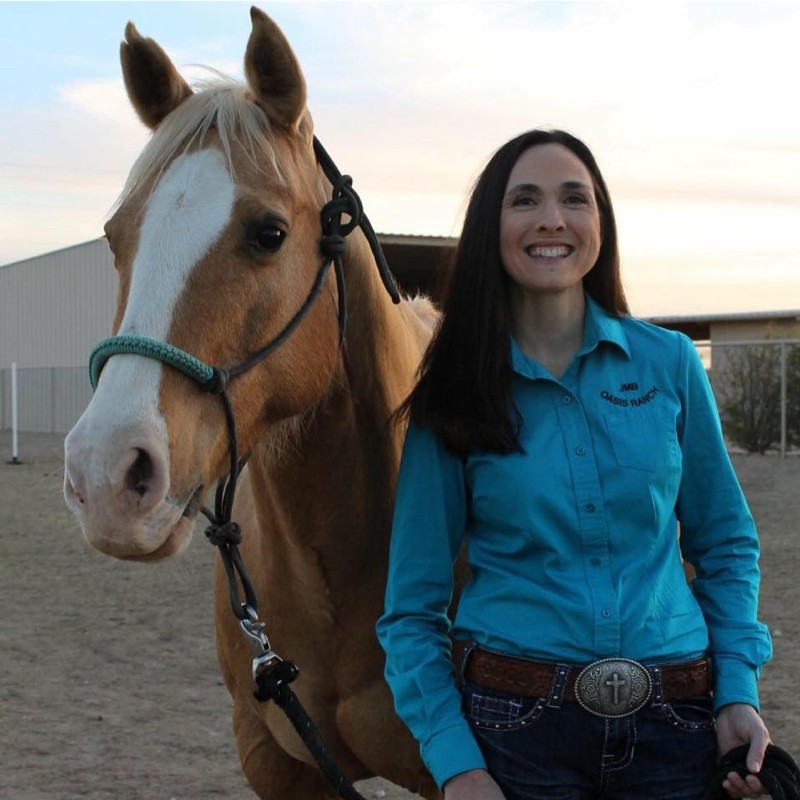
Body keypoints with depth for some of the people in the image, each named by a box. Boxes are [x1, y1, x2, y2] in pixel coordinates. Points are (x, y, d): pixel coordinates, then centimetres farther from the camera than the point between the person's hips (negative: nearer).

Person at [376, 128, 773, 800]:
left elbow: (724, 543, 8)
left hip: (674, 728, 2)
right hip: (513, 719, -1)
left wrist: (739, 692, -4)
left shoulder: (670, 363, 1)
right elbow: (413, 606, -2)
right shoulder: (453, 398, -3)